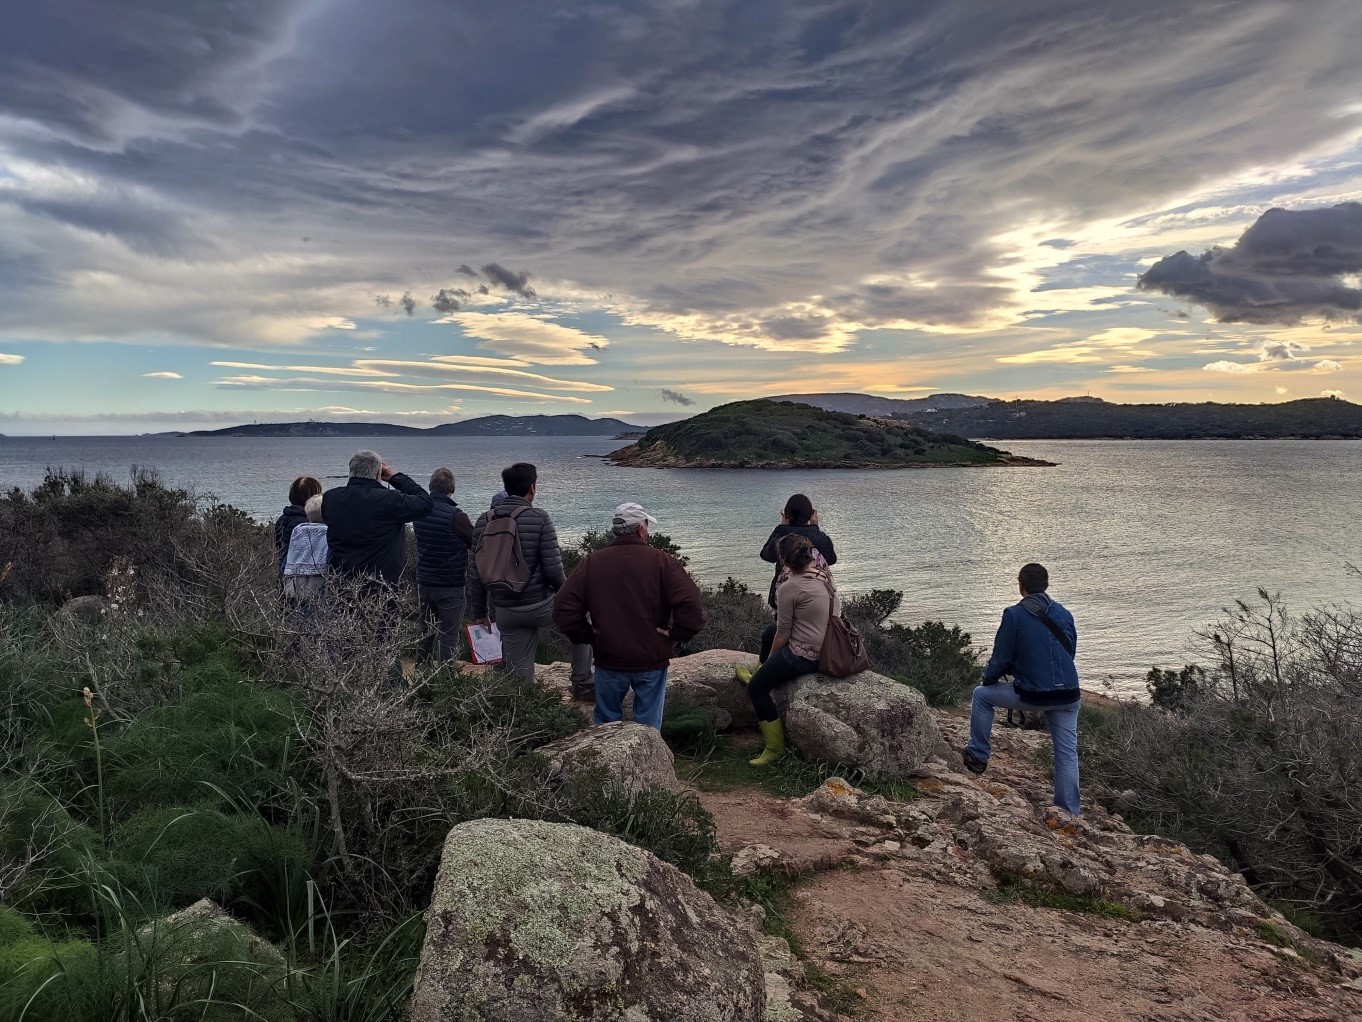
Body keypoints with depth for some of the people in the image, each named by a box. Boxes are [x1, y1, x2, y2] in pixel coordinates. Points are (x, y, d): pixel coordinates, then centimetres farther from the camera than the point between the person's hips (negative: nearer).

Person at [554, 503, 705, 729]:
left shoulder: (591, 562, -2)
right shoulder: (662, 561, -8)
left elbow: (564, 610, -6)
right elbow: (692, 607, -19)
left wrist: (588, 637, 4)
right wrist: (675, 635, -5)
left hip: (609, 661, 1)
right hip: (652, 661, -1)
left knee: (607, 722, 19)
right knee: (648, 726, 14)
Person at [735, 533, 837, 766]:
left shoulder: (789, 588, -22)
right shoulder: (825, 575, 0)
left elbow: (782, 635, -14)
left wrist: (770, 658, 3)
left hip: (804, 656, -9)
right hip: (830, 648, 9)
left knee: (757, 688, 6)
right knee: (768, 632, 31)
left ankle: (775, 747, 10)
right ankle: (759, 674, 53)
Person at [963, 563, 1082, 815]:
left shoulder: (1014, 614, -6)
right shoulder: (1064, 614, 10)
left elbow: (1001, 657, -4)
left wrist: (988, 678, 17)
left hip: (1031, 695, -4)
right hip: (1068, 696, 4)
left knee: (982, 695, 18)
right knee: (1067, 754, 11)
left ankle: (978, 756, 22)